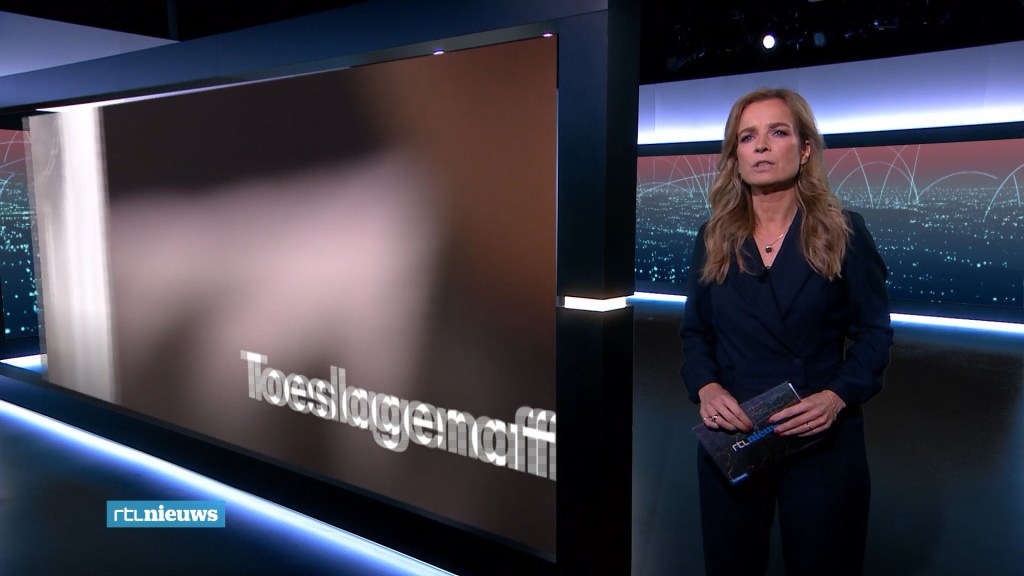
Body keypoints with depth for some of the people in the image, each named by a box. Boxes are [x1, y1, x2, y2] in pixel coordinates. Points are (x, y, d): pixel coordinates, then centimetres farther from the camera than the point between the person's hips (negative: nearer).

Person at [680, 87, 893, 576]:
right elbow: (695, 331, 6)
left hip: (823, 442, -2)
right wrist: (705, 387, -13)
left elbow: (874, 333, -2)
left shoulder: (843, 232, -3)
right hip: (731, 440, 2)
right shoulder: (713, 238, 4)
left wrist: (837, 397, -18)